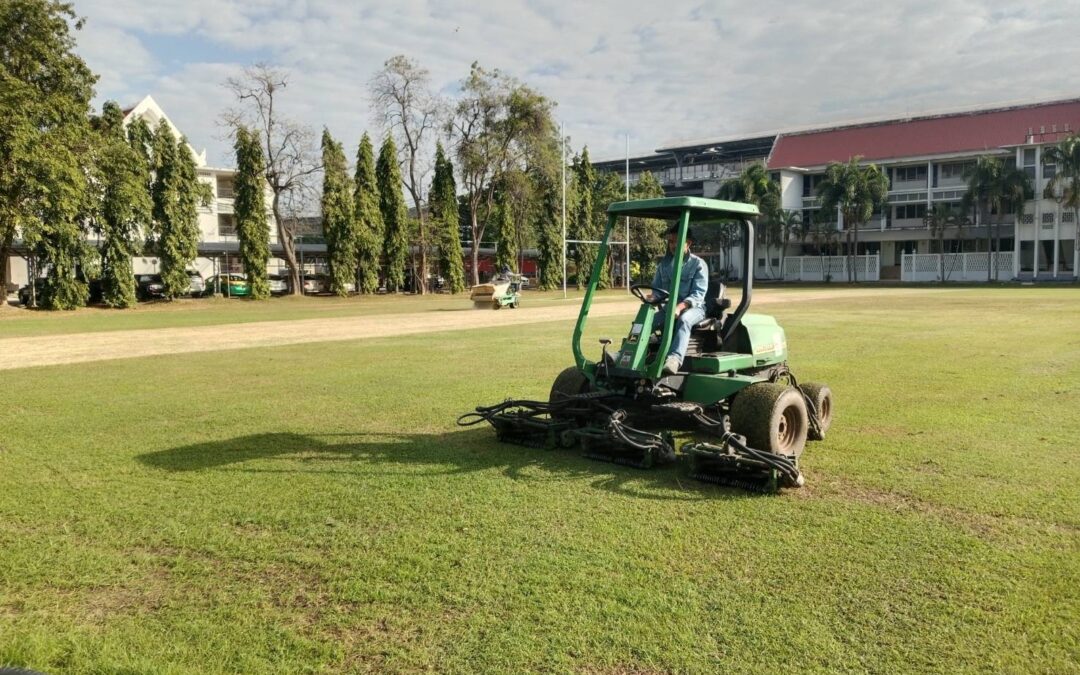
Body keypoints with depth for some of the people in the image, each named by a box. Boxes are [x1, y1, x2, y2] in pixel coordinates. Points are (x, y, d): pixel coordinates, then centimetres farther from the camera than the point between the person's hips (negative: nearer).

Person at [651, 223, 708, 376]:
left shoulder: (698, 264, -2)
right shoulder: (664, 264, 13)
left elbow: (698, 294, -12)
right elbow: (655, 288, 17)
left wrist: (680, 306, -29)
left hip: (693, 308, -4)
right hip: (668, 307, 5)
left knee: (684, 320, -40)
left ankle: (674, 359, -58)